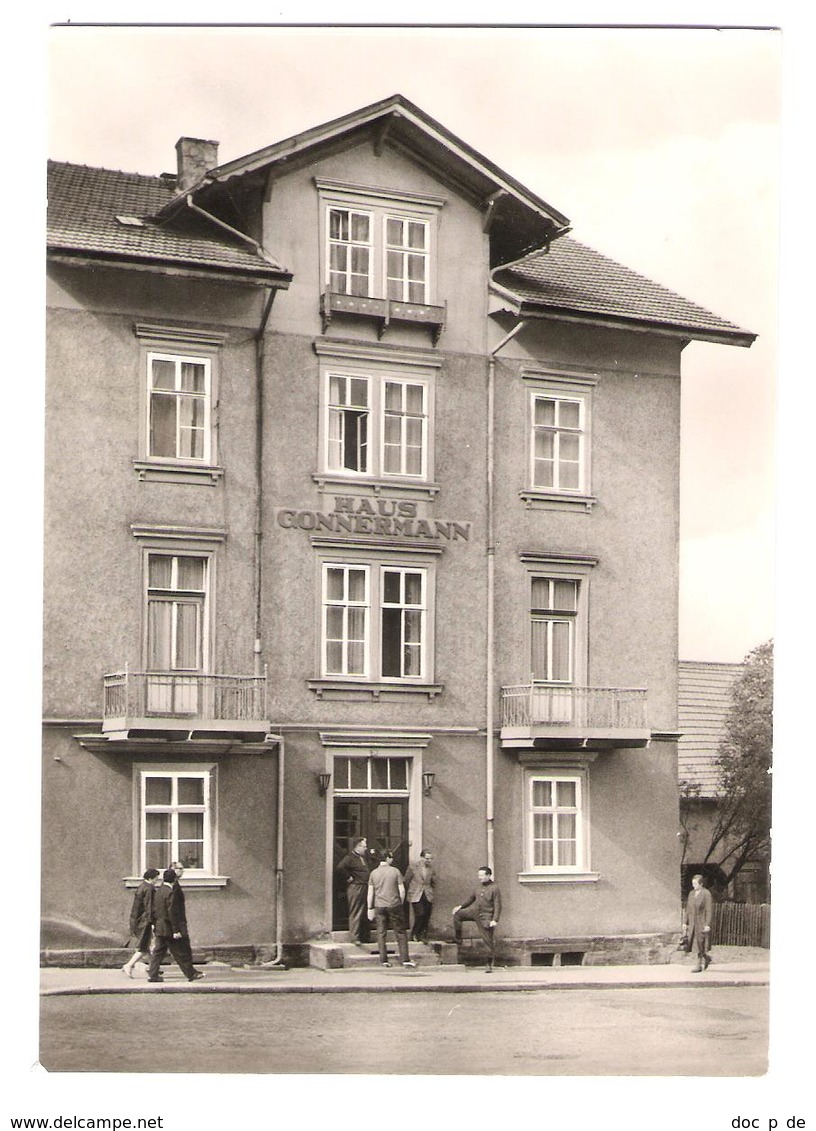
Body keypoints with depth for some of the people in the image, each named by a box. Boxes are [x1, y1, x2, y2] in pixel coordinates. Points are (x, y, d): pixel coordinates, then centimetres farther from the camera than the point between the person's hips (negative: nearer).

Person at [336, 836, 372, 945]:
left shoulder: (364, 857, 17)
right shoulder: (350, 858, -11)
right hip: (355, 887, -9)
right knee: (355, 913, -8)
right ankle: (354, 937, -8)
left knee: (365, 914, 12)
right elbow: (340, 868, -26)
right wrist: (348, 878, -19)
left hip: (365, 887, 9)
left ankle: (364, 938, 18)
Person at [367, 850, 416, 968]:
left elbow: (370, 893, 3)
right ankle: (405, 959, 3)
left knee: (381, 933, 7)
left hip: (379, 906, 2)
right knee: (400, 933, 5)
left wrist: (370, 908, 8)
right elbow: (402, 890, -4)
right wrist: (401, 903, 9)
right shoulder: (395, 871, -4)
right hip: (394, 905, -2)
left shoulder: (374, 873, 2)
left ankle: (384, 959, 5)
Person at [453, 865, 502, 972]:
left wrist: (495, 920, -23)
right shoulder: (479, 887, 9)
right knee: (458, 914, -9)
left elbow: (498, 906, -13)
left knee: (489, 941, -2)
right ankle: (457, 938, 4)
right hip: (474, 911, 6)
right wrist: (461, 906, 13)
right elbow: (472, 898, 23)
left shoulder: (494, 889, -11)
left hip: (485, 917, -6)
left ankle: (489, 965, 8)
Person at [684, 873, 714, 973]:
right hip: (693, 923, 6)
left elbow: (710, 910, -13)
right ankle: (706, 957, 29)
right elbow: (688, 909, 15)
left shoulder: (706, 894, -10)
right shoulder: (691, 893, 10)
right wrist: (685, 922, 11)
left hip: (702, 923, -6)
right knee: (694, 944, 6)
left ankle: (699, 966, 4)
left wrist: (708, 924, -18)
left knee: (700, 945, -3)